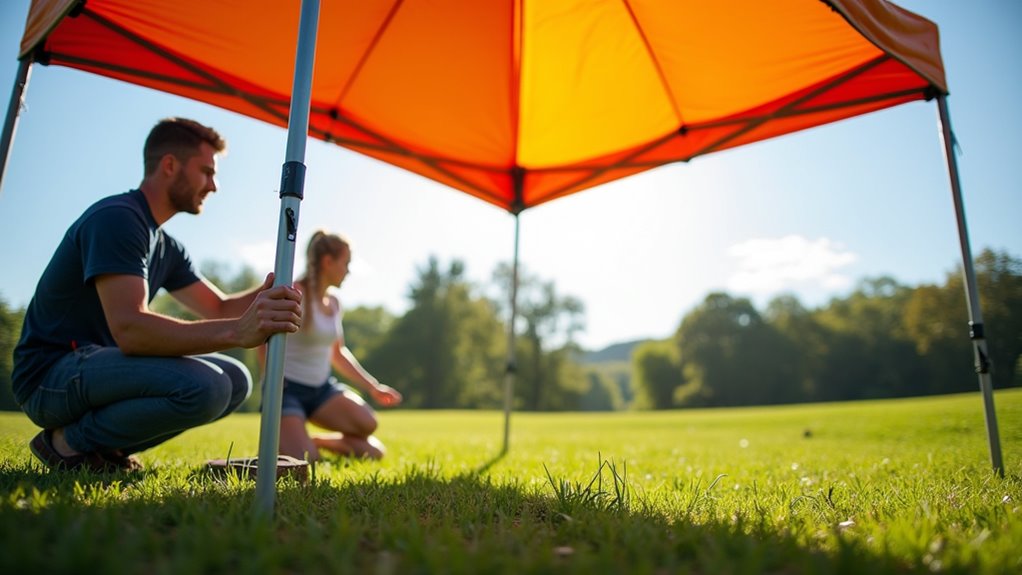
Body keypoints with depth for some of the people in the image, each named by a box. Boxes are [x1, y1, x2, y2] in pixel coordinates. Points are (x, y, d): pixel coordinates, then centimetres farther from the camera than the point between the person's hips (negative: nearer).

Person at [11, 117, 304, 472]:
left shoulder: (166, 247, 12)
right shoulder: (116, 217, -18)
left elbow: (219, 308, 11)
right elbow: (129, 328, -30)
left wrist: (266, 293, -11)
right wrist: (237, 331, -41)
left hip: (98, 365, 9)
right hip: (49, 376, -9)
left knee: (235, 380, 1)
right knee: (203, 386, -30)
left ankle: (105, 445, 4)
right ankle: (70, 442, -7)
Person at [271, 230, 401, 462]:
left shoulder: (334, 302, 10)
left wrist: (374, 387, 15)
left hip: (321, 388, 6)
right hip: (286, 387, -6)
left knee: (367, 423, -18)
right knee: (304, 460, -22)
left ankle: (316, 441, 10)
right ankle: (278, 440, 14)